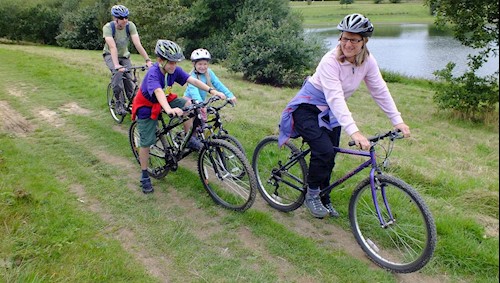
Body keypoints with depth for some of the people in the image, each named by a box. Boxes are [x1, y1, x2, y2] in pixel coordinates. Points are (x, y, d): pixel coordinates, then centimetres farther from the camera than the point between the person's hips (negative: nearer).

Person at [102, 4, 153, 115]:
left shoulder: (130, 26, -21)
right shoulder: (108, 27, -27)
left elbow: (137, 44, -29)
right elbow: (112, 47, -39)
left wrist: (147, 60, -40)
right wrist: (117, 65, -51)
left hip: (124, 55, 3)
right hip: (111, 55, -3)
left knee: (129, 78, -12)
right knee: (118, 72, -30)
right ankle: (119, 103, -18)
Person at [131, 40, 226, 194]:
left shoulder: (174, 70, -16)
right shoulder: (153, 73, -35)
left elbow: (193, 80, -23)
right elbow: (158, 92, -53)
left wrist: (212, 91, -37)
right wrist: (169, 110, -71)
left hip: (164, 101, 6)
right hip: (146, 106, -5)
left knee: (188, 103, -19)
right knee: (146, 143, -4)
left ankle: (189, 138, -4)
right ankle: (144, 176, 15)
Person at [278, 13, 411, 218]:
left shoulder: (367, 61, -10)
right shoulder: (330, 61, -29)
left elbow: (380, 91, -5)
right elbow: (335, 98, -38)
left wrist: (398, 121, -10)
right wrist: (353, 132, -47)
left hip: (330, 112, 6)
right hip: (308, 108, -6)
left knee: (329, 159, 7)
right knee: (324, 151, -23)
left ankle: (324, 200, 29)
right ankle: (312, 195, 0)